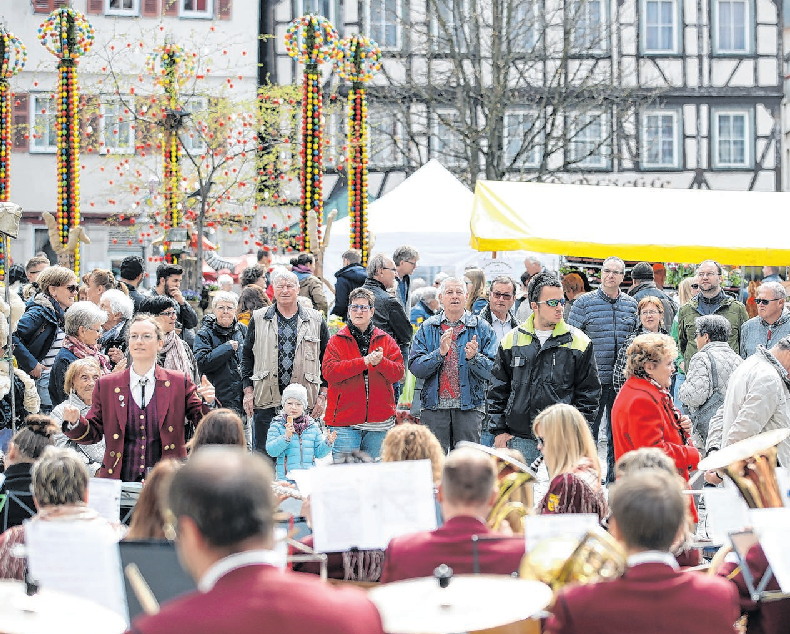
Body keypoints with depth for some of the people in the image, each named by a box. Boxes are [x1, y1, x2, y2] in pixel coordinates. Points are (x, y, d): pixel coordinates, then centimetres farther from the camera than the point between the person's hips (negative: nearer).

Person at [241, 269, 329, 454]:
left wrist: (322, 395, 2)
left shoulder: (316, 320, 9)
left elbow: (327, 360, 10)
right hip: (266, 400, 0)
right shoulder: (259, 319, 10)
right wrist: (248, 391, 2)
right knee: (263, 455, 1)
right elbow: (247, 357, 12)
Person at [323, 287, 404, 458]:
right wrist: (364, 362, -17)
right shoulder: (337, 340, 4)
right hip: (345, 420, -2)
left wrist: (380, 362, -19)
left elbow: (398, 372, 2)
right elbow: (329, 372, -11)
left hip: (379, 420, 2)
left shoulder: (386, 341, 11)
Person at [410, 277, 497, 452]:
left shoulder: (482, 328, 6)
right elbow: (415, 368, -2)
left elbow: (492, 370, -2)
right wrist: (439, 353, -16)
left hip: (469, 406, -1)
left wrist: (474, 357, -21)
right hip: (435, 407, 1)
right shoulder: (428, 328, 9)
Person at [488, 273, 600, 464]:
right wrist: (499, 430, 5)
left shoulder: (579, 341, 2)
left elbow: (589, 391, 4)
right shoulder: (512, 340, 7)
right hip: (520, 438, 2)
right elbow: (498, 389, 12)